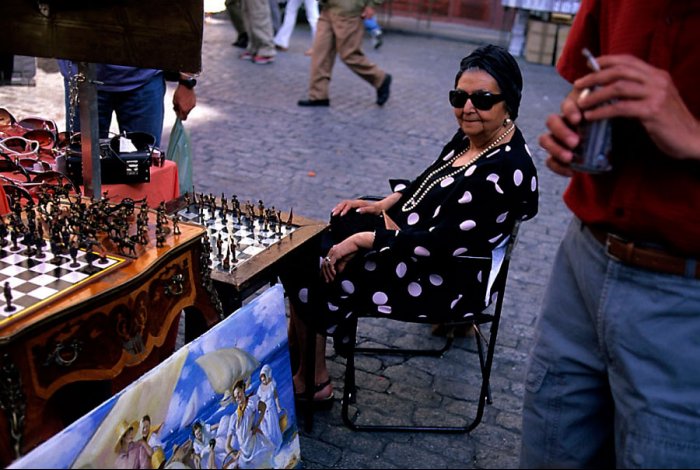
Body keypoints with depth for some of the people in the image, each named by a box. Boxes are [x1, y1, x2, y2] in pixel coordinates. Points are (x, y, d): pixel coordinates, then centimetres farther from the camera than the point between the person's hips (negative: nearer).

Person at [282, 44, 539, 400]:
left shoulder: (505, 169, -28)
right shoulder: (471, 136, 0)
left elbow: (439, 242, -28)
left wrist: (363, 239, -22)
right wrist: (383, 205, 3)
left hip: (443, 281, -10)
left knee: (307, 269, -5)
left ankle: (312, 380, 14)